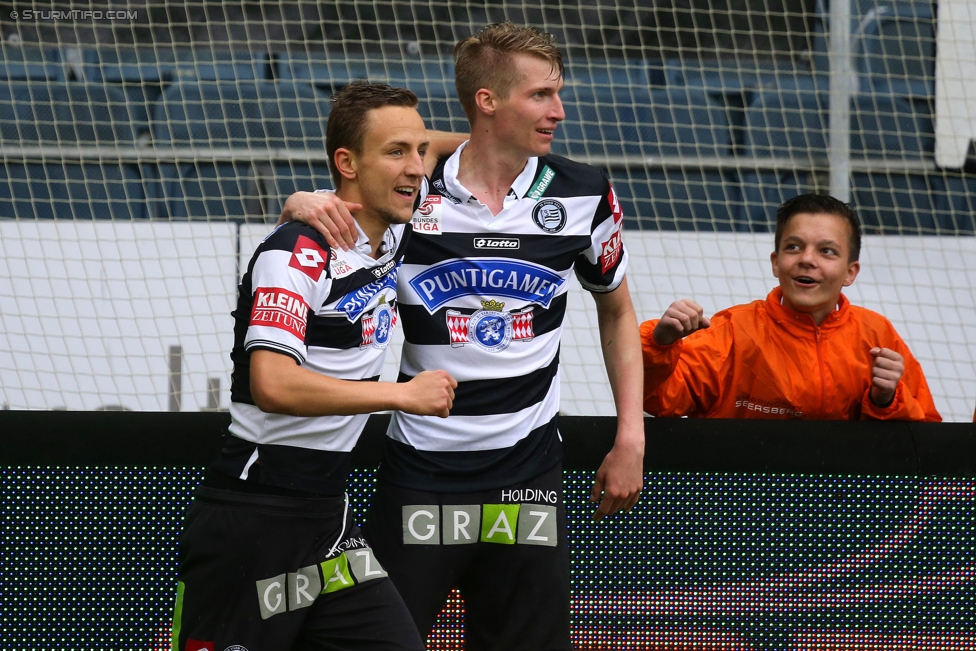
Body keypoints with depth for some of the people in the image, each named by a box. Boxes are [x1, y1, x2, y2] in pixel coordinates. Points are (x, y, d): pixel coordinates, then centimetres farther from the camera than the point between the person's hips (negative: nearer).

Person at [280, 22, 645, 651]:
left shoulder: (583, 195, 0)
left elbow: (616, 308, 15)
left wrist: (631, 437, 9)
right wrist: (306, 204, -20)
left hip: (529, 473, 2)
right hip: (419, 473, -2)